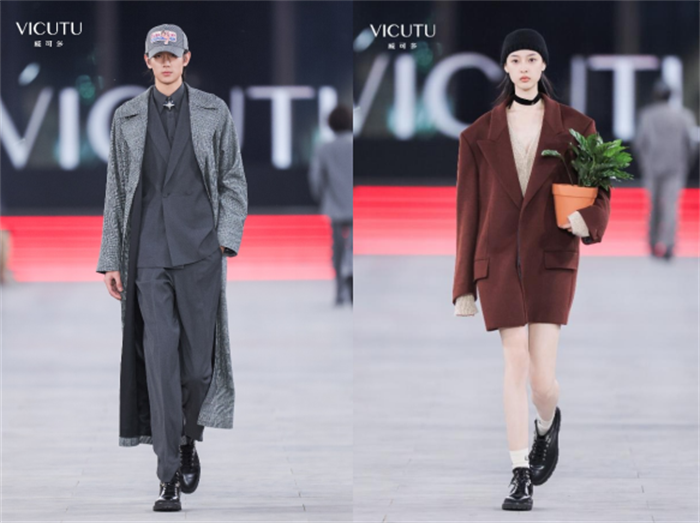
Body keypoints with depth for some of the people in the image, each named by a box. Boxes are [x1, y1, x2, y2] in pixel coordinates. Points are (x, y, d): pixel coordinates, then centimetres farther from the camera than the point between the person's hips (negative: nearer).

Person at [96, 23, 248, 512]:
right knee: (159, 356, -10)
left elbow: (234, 180, 10)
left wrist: (227, 237, -3)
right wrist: (111, 260, 9)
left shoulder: (214, 112, 8)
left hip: (199, 250, 0)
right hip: (148, 254, 0)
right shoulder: (127, 118, 11)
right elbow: (116, 191, 13)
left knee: (198, 357, 0)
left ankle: (188, 441, 28)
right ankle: (170, 476, -10)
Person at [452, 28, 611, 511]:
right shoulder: (479, 136, 4)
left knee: (543, 378, -7)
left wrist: (588, 220, -21)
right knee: (516, 364, -5)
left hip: (551, 259, -1)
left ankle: (548, 425, 29)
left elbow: (599, 193, 4)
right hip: (499, 260, 1)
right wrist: (464, 286, 4)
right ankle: (521, 477, 2)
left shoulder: (575, 127, 3)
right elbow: (469, 212, 6)